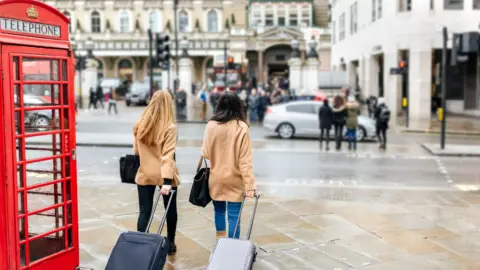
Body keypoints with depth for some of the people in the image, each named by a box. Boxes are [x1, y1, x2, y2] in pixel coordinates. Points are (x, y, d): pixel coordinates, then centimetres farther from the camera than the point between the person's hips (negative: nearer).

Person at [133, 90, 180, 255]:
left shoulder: (140, 124, 0)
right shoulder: (170, 127, -13)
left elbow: (136, 150, 9)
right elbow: (168, 155, -20)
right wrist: (167, 180, -23)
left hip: (144, 174, 3)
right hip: (163, 175, -2)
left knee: (144, 211, 5)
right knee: (170, 209, 15)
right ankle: (170, 244, 28)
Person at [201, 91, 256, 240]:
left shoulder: (211, 125, -8)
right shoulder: (242, 127, -13)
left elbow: (206, 153, -2)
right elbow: (245, 159, -16)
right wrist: (249, 184, -14)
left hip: (216, 177, 3)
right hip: (235, 179, -3)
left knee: (219, 210, 21)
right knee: (234, 215, 4)